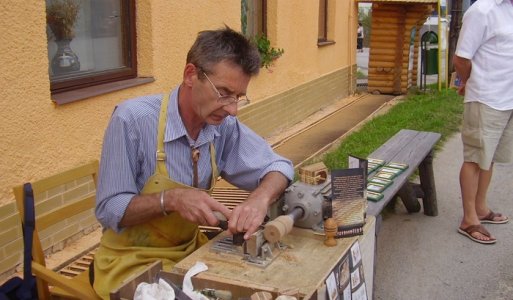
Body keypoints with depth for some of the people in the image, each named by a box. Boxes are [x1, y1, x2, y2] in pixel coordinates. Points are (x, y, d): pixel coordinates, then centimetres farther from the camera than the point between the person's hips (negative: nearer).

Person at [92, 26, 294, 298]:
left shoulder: (225, 126, -7)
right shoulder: (132, 119, -21)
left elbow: (278, 166, 0)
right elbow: (109, 210, -17)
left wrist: (260, 198, -21)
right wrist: (170, 199, -33)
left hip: (189, 251, 5)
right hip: (132, 261, -5)